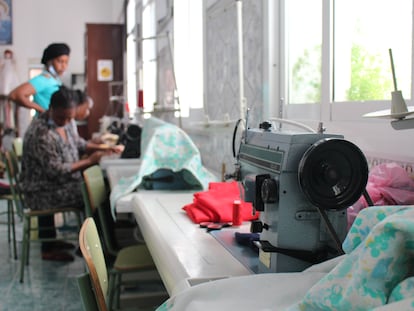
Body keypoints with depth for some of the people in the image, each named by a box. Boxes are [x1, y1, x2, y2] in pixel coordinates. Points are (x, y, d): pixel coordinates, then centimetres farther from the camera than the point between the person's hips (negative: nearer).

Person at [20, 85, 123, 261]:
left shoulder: (65, 120, 1)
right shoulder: (41, 133, -27)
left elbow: (77, 143, 14)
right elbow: (56, 170, -26)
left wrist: (103, 148, -1)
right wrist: (89, 161, -21)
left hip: (54, 183, 9)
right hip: (44, 192, -9)